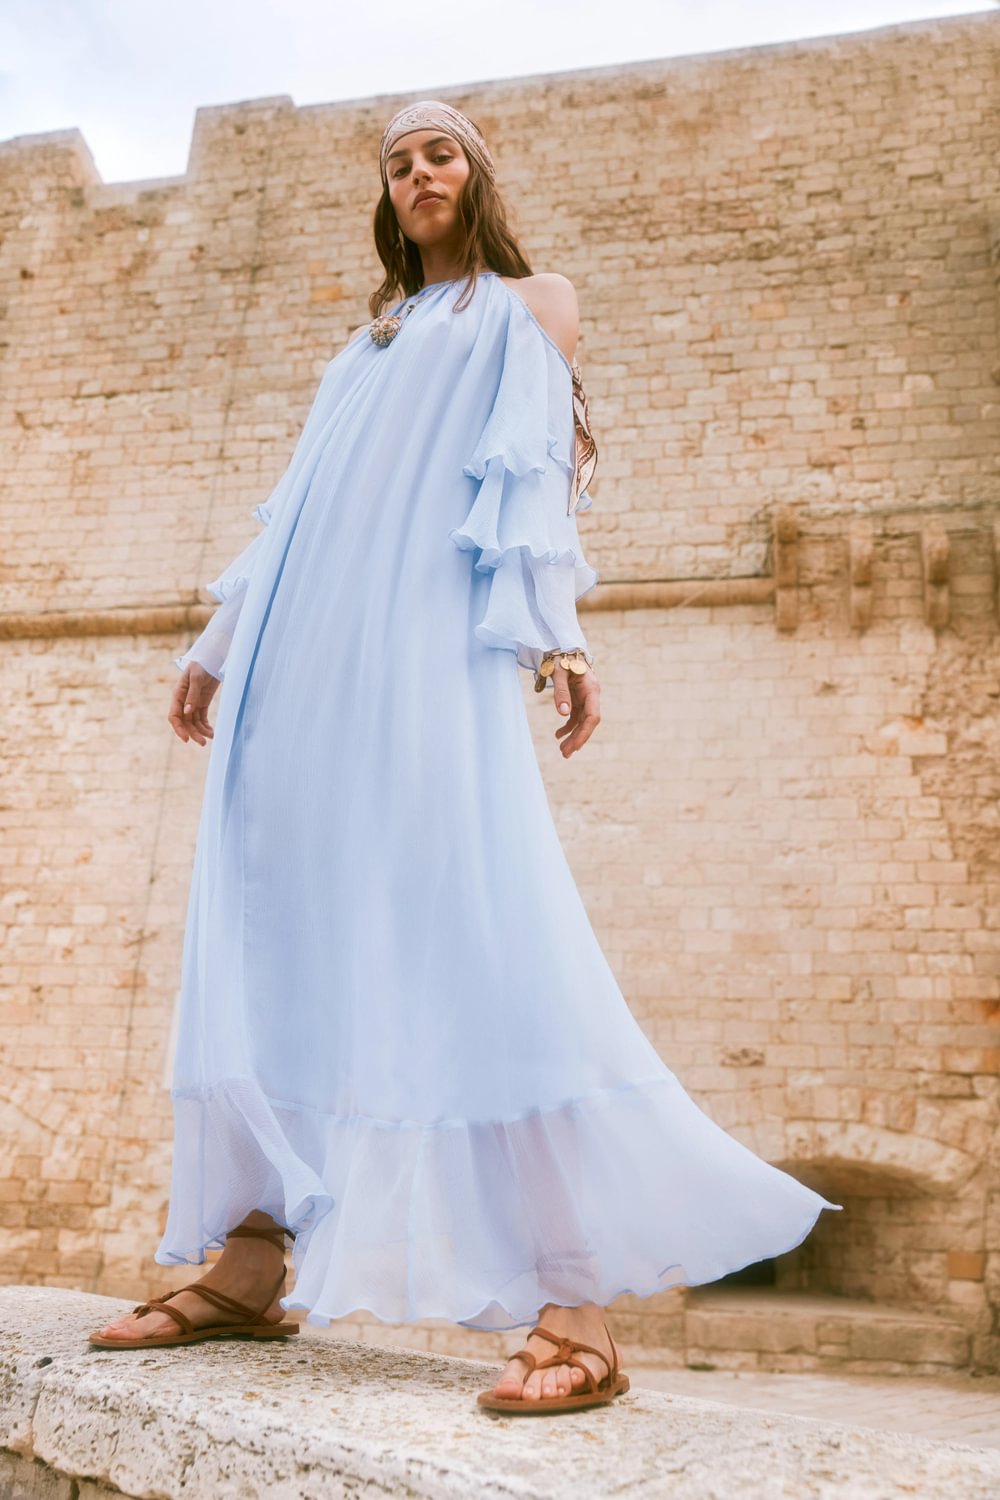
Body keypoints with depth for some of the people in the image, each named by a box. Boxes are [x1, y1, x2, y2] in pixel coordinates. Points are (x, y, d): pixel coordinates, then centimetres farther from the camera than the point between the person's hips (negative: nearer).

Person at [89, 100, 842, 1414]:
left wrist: (559, 627, -14)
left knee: (475, 929, -18)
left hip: (430, 649, -6)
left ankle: (575, 1309, -17)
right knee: (279, 929, 1)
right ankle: (249, 1269, 8)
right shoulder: (370, 344, 31)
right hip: (306, 662, 7)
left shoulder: (532, 304, 16)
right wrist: (221, 641, 19)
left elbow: (543, 474, 1)